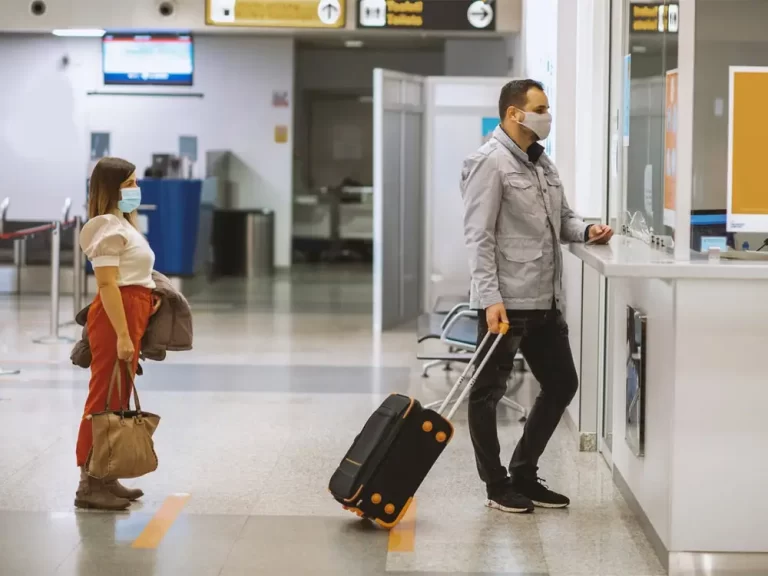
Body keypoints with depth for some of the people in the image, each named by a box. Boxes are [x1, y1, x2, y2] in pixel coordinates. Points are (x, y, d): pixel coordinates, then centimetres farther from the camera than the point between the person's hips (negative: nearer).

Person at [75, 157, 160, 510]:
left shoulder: (122, 223, 19)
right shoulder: (107, 226, -12)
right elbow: (107, 284, -20)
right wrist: (122, 334, -24)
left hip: (132, 313, 10)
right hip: (116, 316, -10)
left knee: (118, 401, 13)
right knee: (105, 400, -8)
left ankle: (105, 478, 19)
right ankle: (89, 484, -6)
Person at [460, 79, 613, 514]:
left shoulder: (543, 162, 15)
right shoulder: (491, 163, -12)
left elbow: (562, 218, 23)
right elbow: (479, 237, -17)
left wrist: (586, 230, 1)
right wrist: (490, 299, -23)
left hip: (546, 302, 9)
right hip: (506, 303, -9)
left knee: (562, 385, 14)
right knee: (488, 392, 4)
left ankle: (524, 475, 26)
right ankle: (498, 486, 15)